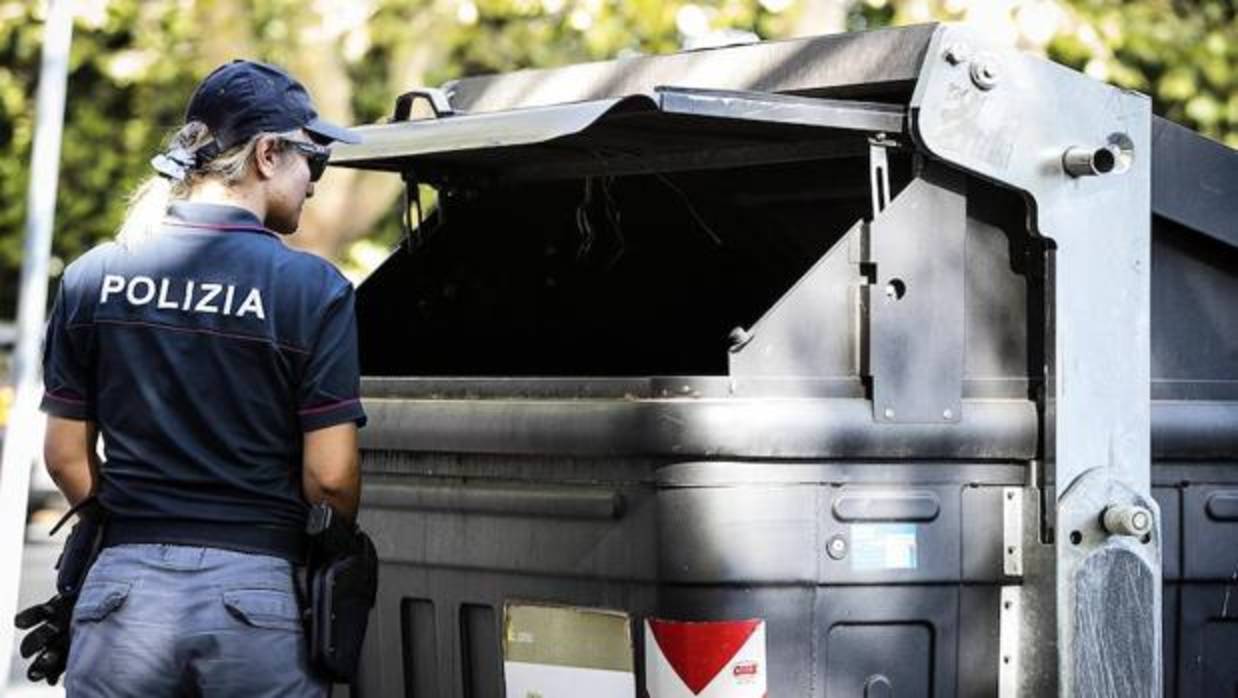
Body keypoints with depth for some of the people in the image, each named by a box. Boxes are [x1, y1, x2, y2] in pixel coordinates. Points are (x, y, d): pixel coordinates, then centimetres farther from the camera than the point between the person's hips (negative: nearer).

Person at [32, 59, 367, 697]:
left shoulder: (92, 278, 4)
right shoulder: (314, 288, -6)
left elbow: (66, 457, 7)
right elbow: (329, 476, -8)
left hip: (123, 592, 3)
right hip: (258, 593, -3)